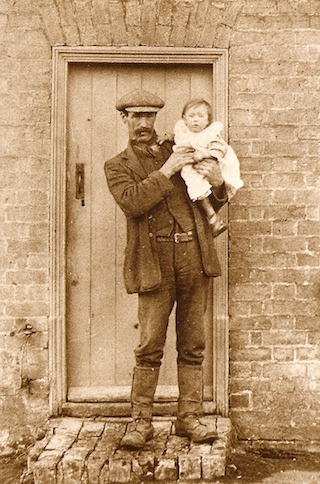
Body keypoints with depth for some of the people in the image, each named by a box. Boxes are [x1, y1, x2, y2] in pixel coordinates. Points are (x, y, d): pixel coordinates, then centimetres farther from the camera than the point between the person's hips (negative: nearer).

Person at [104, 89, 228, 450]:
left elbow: (211, 205, 22)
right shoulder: (117, 166, 9)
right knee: (150, 347, -4)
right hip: (155, 263, -3)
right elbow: (131, 202, -13)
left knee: (192, 346, 7)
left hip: (194, 257, 3)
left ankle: (189, 418, 17)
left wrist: (217, 185, 0)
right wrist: (166, 171, -12)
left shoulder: (177, 152, 19)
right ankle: (141, 421, 10)